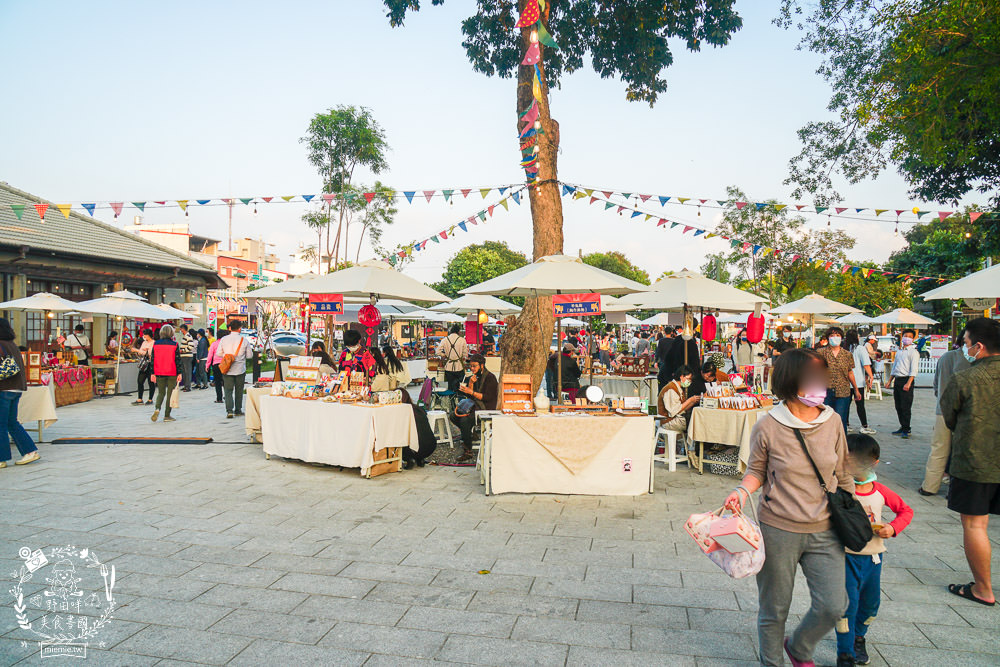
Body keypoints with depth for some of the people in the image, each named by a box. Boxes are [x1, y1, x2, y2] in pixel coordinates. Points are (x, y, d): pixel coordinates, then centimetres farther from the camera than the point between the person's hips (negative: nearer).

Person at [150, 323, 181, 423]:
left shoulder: (156, 344, 2)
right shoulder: (175, 344, -6)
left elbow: (153, 359, 5)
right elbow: (178, 360, -6)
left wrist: (153, 373, 10)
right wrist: (179, 373, -1)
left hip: (159, 373, 3)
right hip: (172, 373, -3)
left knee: (161, 392, 16)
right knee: (170, 393, 6)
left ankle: (157, 408, -10)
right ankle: (167, 415, 8)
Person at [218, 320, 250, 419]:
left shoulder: (224, 339, -4)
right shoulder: (244, 340, -7)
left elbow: (218, 353, 2)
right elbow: (249, 355, 0)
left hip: (227, 370, 0)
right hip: (240, 369, 0)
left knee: (228, 390, 4)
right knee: (239, 390, 14)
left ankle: (229, 410, -11)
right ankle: (238, 410, 22)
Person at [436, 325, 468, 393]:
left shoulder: (444, 339, -1)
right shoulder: (462, 340, -7)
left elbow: (438, 352, -5)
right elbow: (465, 354, -5)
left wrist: (445, 355, 10)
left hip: (448, 367, 3)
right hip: (459, 367, -2)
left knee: (450, 386, 13)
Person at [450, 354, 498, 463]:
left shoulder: (490, 377, -9)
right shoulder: (474, 377, 13)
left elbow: (488, 397, -17)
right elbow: (468, 396, 10)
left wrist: (471, 392, -22)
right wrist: (471, 384, -6)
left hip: (486, 409, -8)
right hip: (474, 406, 8)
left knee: (465, 420, -29)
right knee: (453, 415, -7)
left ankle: (468, 452, -22)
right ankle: (471, 433, 10)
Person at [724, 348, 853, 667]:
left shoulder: (832, 422, -2)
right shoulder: (767, 427, -13)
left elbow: (842, 474, 11)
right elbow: (757, 470, 1)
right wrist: (742, 491, -18)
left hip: (824, 532, 3)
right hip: (778, 530, -3)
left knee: (833, 606, 0)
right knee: (774, 609, 10)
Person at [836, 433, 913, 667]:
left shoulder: (880, 492, -2)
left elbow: (906, 510, 11)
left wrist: (893, 528, -5)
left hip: (873, 557, 5)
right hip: (848, 556, -4)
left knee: (871, 602, 18)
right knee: (847, 602, -8)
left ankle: (859, 636, 46)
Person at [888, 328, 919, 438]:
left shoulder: (913, 352, -3)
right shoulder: (899, 352, 19)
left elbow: (913, 369, -12)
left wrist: (908, 383, -21)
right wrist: (889, 381, 18)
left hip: (906, 380, -7)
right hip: (897, 380, 7)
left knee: (905, 407, -7)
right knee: (898, 406, 10)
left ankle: (906, 430, -3)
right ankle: (902, 427, 18)